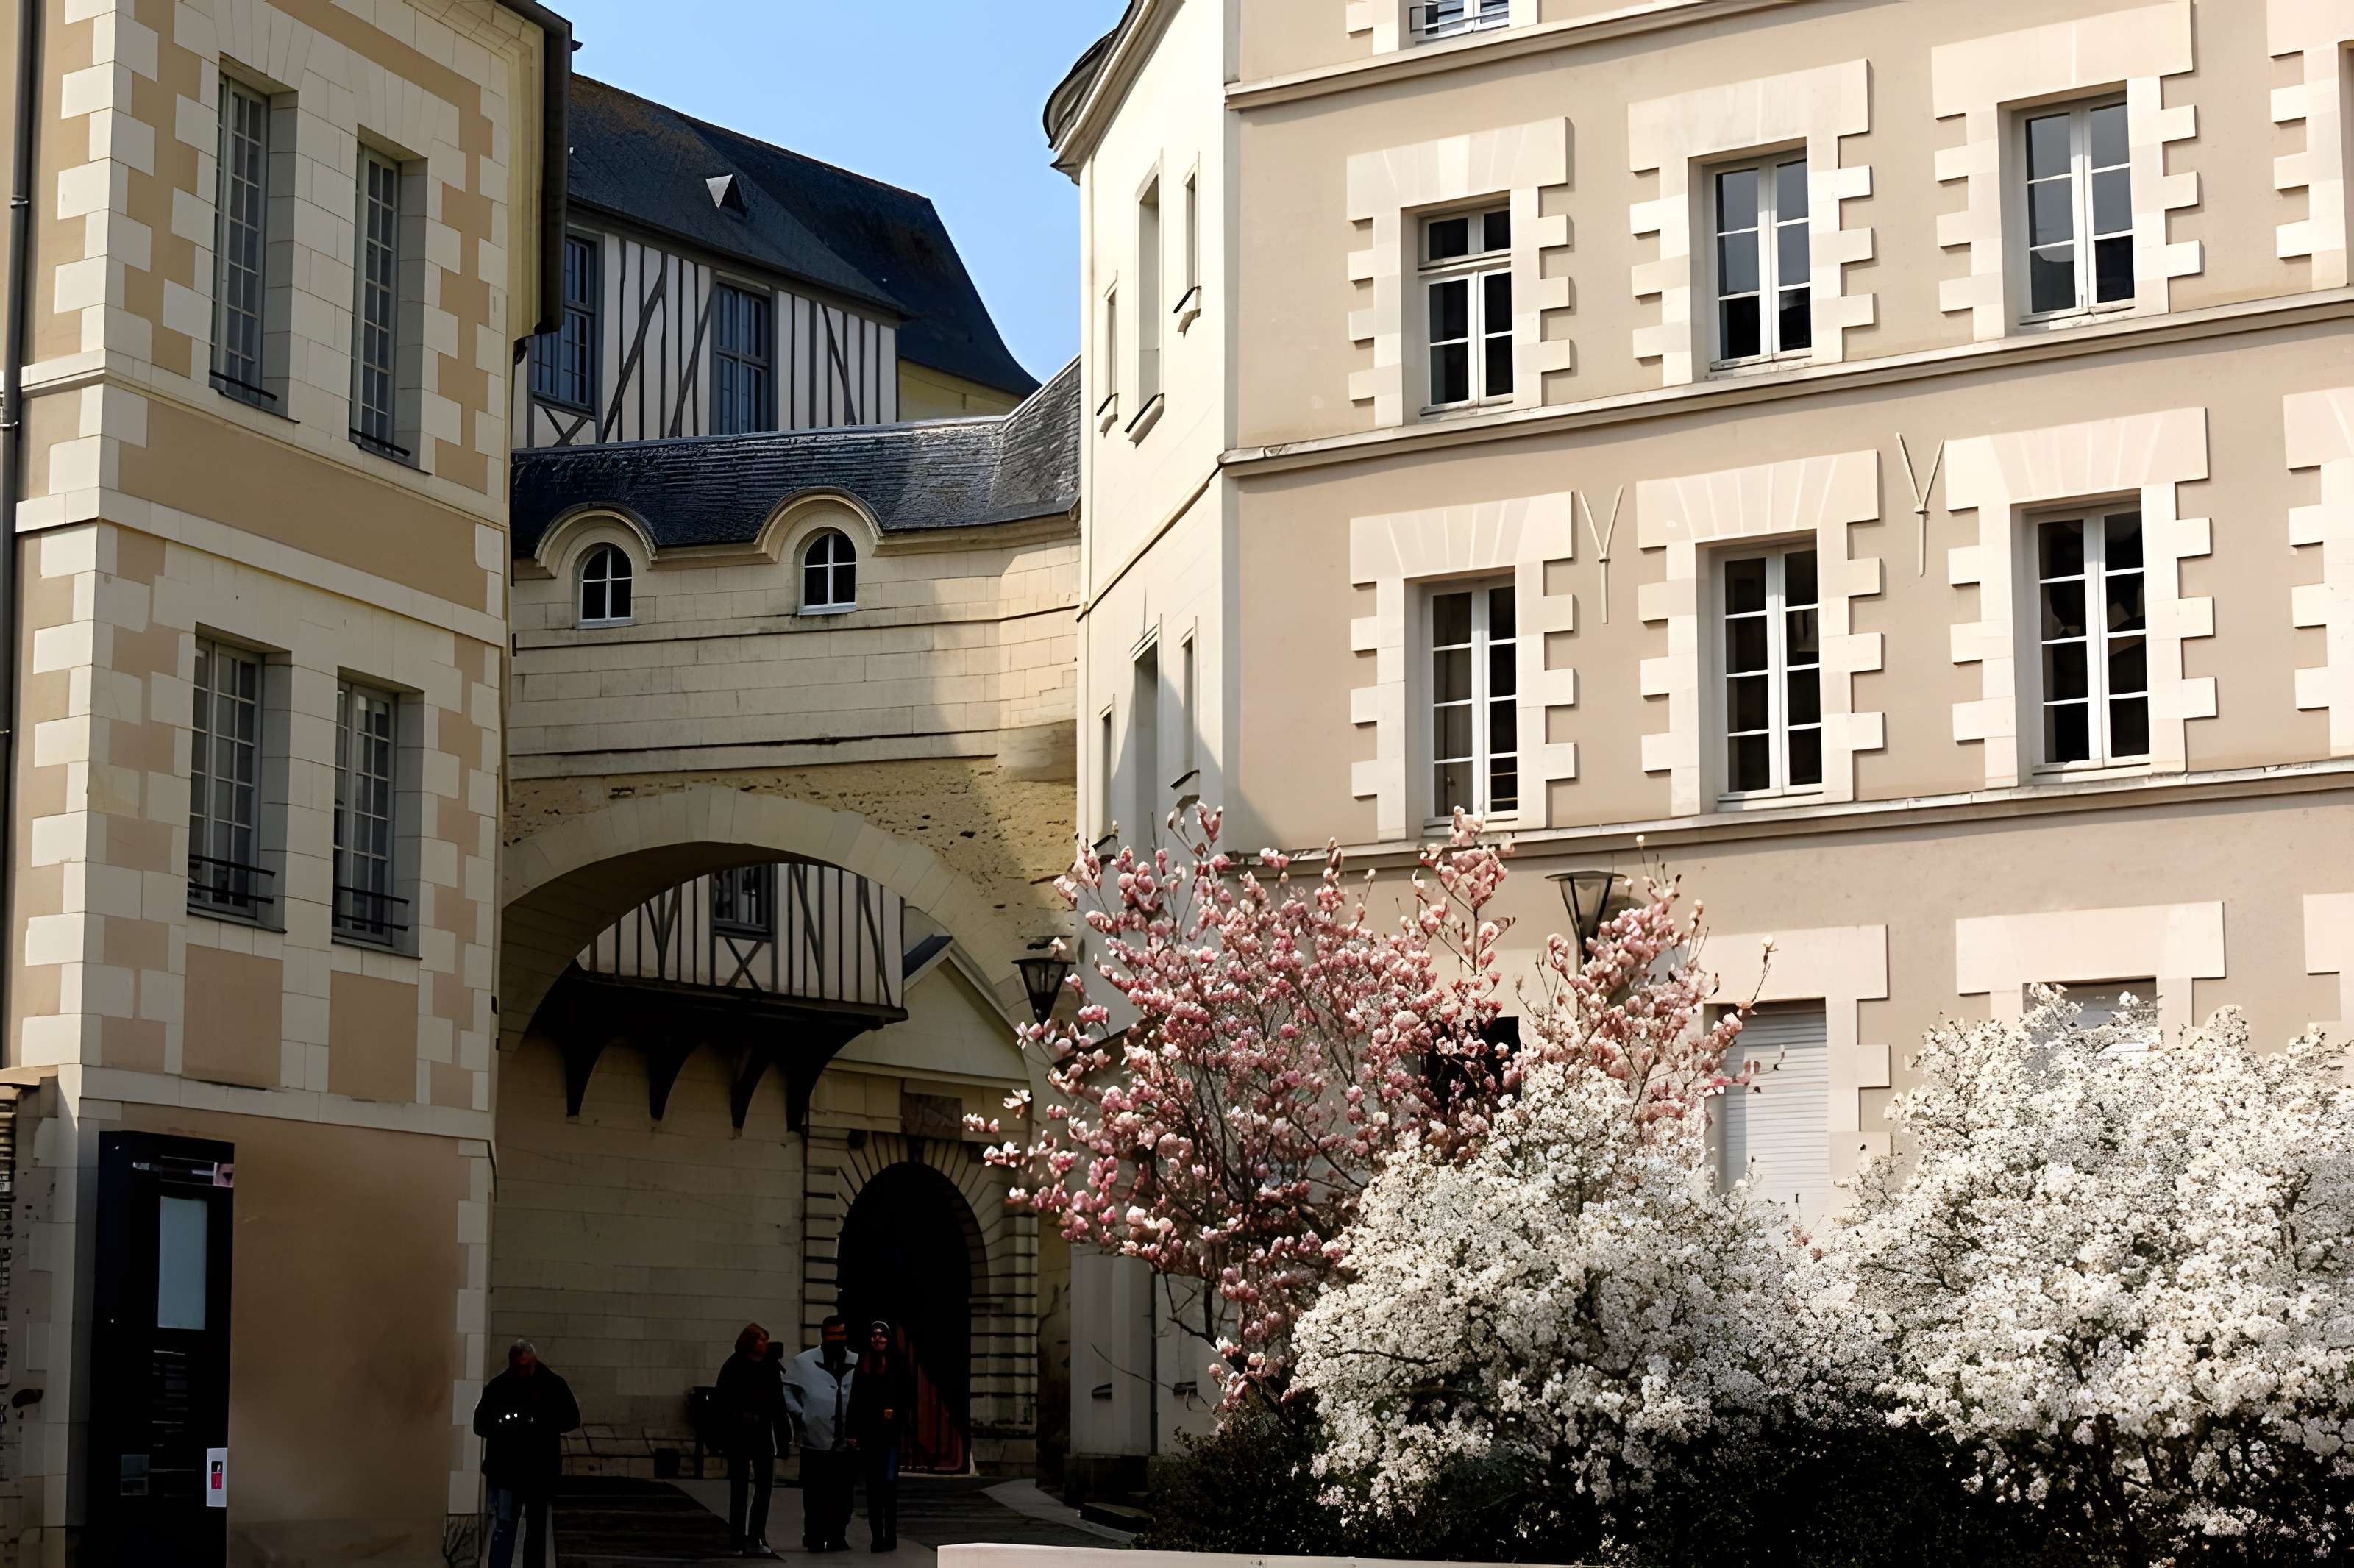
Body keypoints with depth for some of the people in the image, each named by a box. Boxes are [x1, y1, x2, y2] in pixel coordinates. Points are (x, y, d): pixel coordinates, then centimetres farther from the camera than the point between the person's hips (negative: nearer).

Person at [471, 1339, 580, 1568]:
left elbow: (572, 1419, 1)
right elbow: (480, 1425, 3)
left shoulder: (553, 1385, 0)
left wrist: (542, 1425, -16)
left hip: (541, 1470, 1)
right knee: (503, 1527, -8)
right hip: (505, 1470, -1)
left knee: (537, 1528, 11)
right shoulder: (497, 1388, -1)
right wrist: (502, 1427, -18)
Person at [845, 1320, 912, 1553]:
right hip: (868, 1429, 3)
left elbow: (908, 1395, 6)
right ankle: (877, 1536, 9)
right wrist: (853, 1431, 3)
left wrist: (894, 1410, -11)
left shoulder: (898, 1362, 2)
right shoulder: (862, 1362, 7)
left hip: (890, 1429, -2)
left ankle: (890, 1535, -3)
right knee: (873, 1483, 4)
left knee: (889, 1480, -9)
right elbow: (855, 1398, 7)